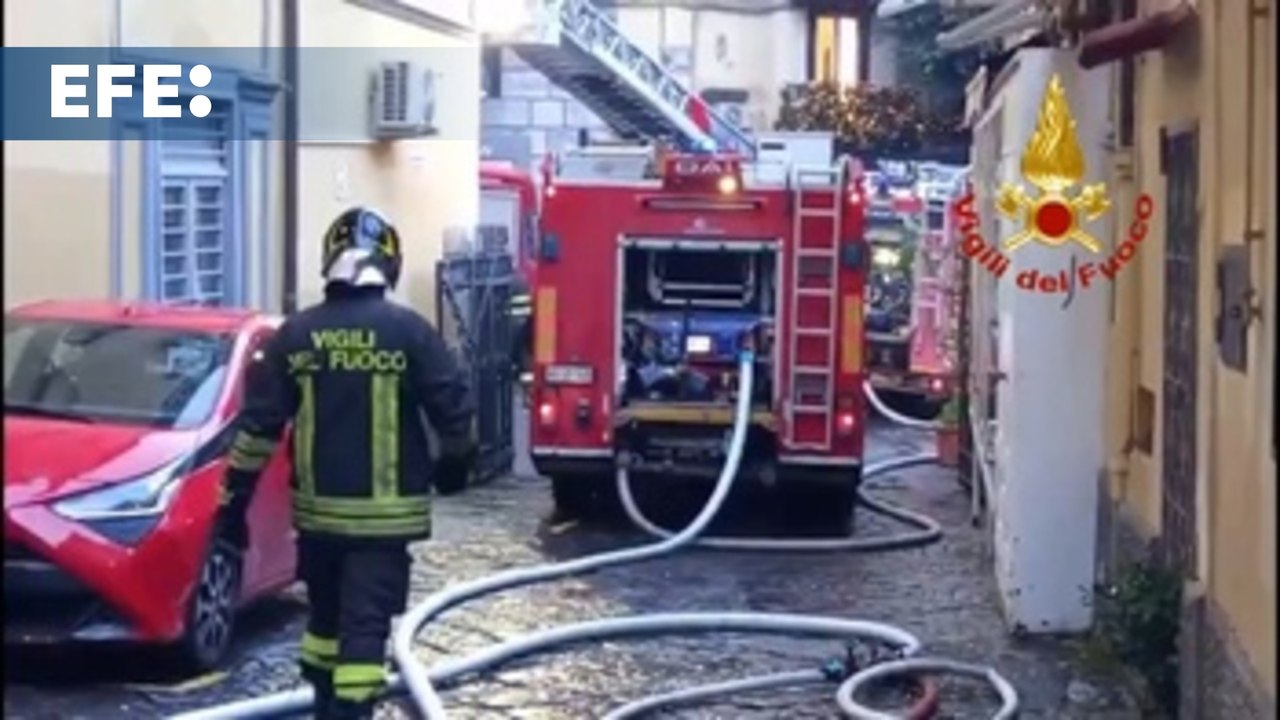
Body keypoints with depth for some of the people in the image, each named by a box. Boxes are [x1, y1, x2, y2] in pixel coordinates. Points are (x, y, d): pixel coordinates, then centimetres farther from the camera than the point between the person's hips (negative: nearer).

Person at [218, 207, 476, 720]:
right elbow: (453, 409, -5)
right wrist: (455, 464, 15)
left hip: (316, 508, 4)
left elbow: (259, 422, 1)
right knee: (365, 622, -3)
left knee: (326, 614, 20)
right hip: (384, 510, -4)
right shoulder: (408, 331, -8)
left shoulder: (296, 334, 1)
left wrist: (234, 498, 7)